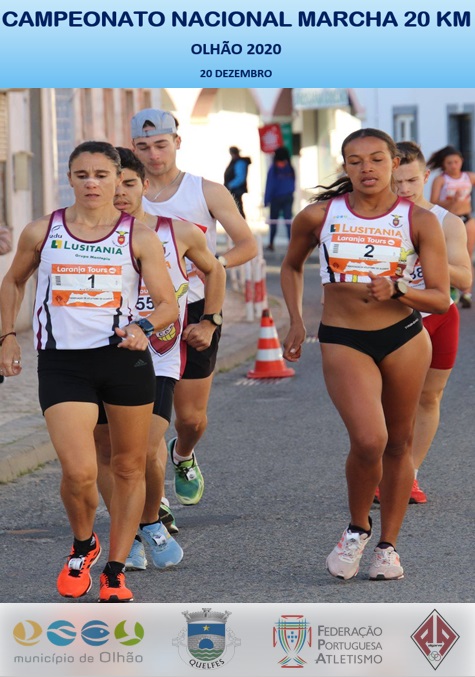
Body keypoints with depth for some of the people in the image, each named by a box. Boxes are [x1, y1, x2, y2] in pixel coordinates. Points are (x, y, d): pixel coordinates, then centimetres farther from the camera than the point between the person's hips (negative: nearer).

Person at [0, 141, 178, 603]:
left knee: (129, 468, 7)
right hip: (61, 363, -1)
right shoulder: (41, 233, 4)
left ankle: (115, 570, 22)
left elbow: (168, 304, -1)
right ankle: (82, 547, 17)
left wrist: (143, 327, -21)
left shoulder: (139, 237, 1)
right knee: (79, 472, -14)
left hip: (124, 358, 1)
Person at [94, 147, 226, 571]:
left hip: (158, 359, -2)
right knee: (105, 453, 5)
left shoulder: (180, 234, 1)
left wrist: (209, 325, 14)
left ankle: (152, 521, 11)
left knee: (146, 450, -17)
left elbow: (214, 271, 21)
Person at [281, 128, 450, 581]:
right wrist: (296, 323, 11)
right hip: (342, 340, -1)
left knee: (398, 444, 9)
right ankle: (357, 529, 6)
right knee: (368, 439, -20)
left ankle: (388, 545, 25)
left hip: (404, 337, 2)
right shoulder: (319, 216, -4)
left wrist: (397, 291, -22)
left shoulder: (419, 221, -5)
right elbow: (292, 265, 17)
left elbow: (441, 299, -5)